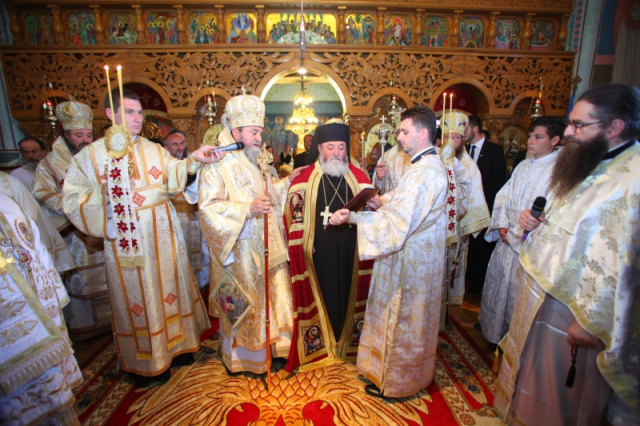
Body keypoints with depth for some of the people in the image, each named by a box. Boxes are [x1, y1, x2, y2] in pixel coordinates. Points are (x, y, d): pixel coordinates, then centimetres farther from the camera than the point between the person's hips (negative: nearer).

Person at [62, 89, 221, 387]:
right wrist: (105, 194, -17)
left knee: (169, 287, 12)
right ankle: (143, 361, 25)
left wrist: (194, 159, -25)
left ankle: (174, 345, 30)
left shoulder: (154, 150, 8)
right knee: (135, 296, 8)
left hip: (162, 237, 3)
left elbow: (174, 174, -8)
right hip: (125, 240, -2)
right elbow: (72, 197, -2)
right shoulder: (90, 155, 1)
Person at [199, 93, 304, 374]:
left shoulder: (257, 160, 12)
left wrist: (286, 183, 6)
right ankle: (242, 355, 28)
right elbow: (209, 207, -20)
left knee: (272, 295, 14)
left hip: (266, 245, 7)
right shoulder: (216, 165, -12)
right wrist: (248, 209, -30)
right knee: (244, 304, 6)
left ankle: (271, 345, 34)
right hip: (240, 248, -7)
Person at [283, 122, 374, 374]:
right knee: (321, 297, 9)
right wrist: (302, 244, -9)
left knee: (350, 296, 12)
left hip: (350, 254, 2)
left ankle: (347, 342, 33)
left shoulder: (359, 178, 6)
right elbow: (293, 215, -1)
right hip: (318, 254, -2)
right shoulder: (304, 179, -1)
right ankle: (320, 344, 28)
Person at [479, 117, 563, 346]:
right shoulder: (524, 166, 10)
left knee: (517, 292, 4)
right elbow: (504, 196, 10)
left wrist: (516, 233, -14)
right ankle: (494, 329, 36)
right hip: (507, 238, 7)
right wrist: (502, 225, -3)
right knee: (497, 283, 16)